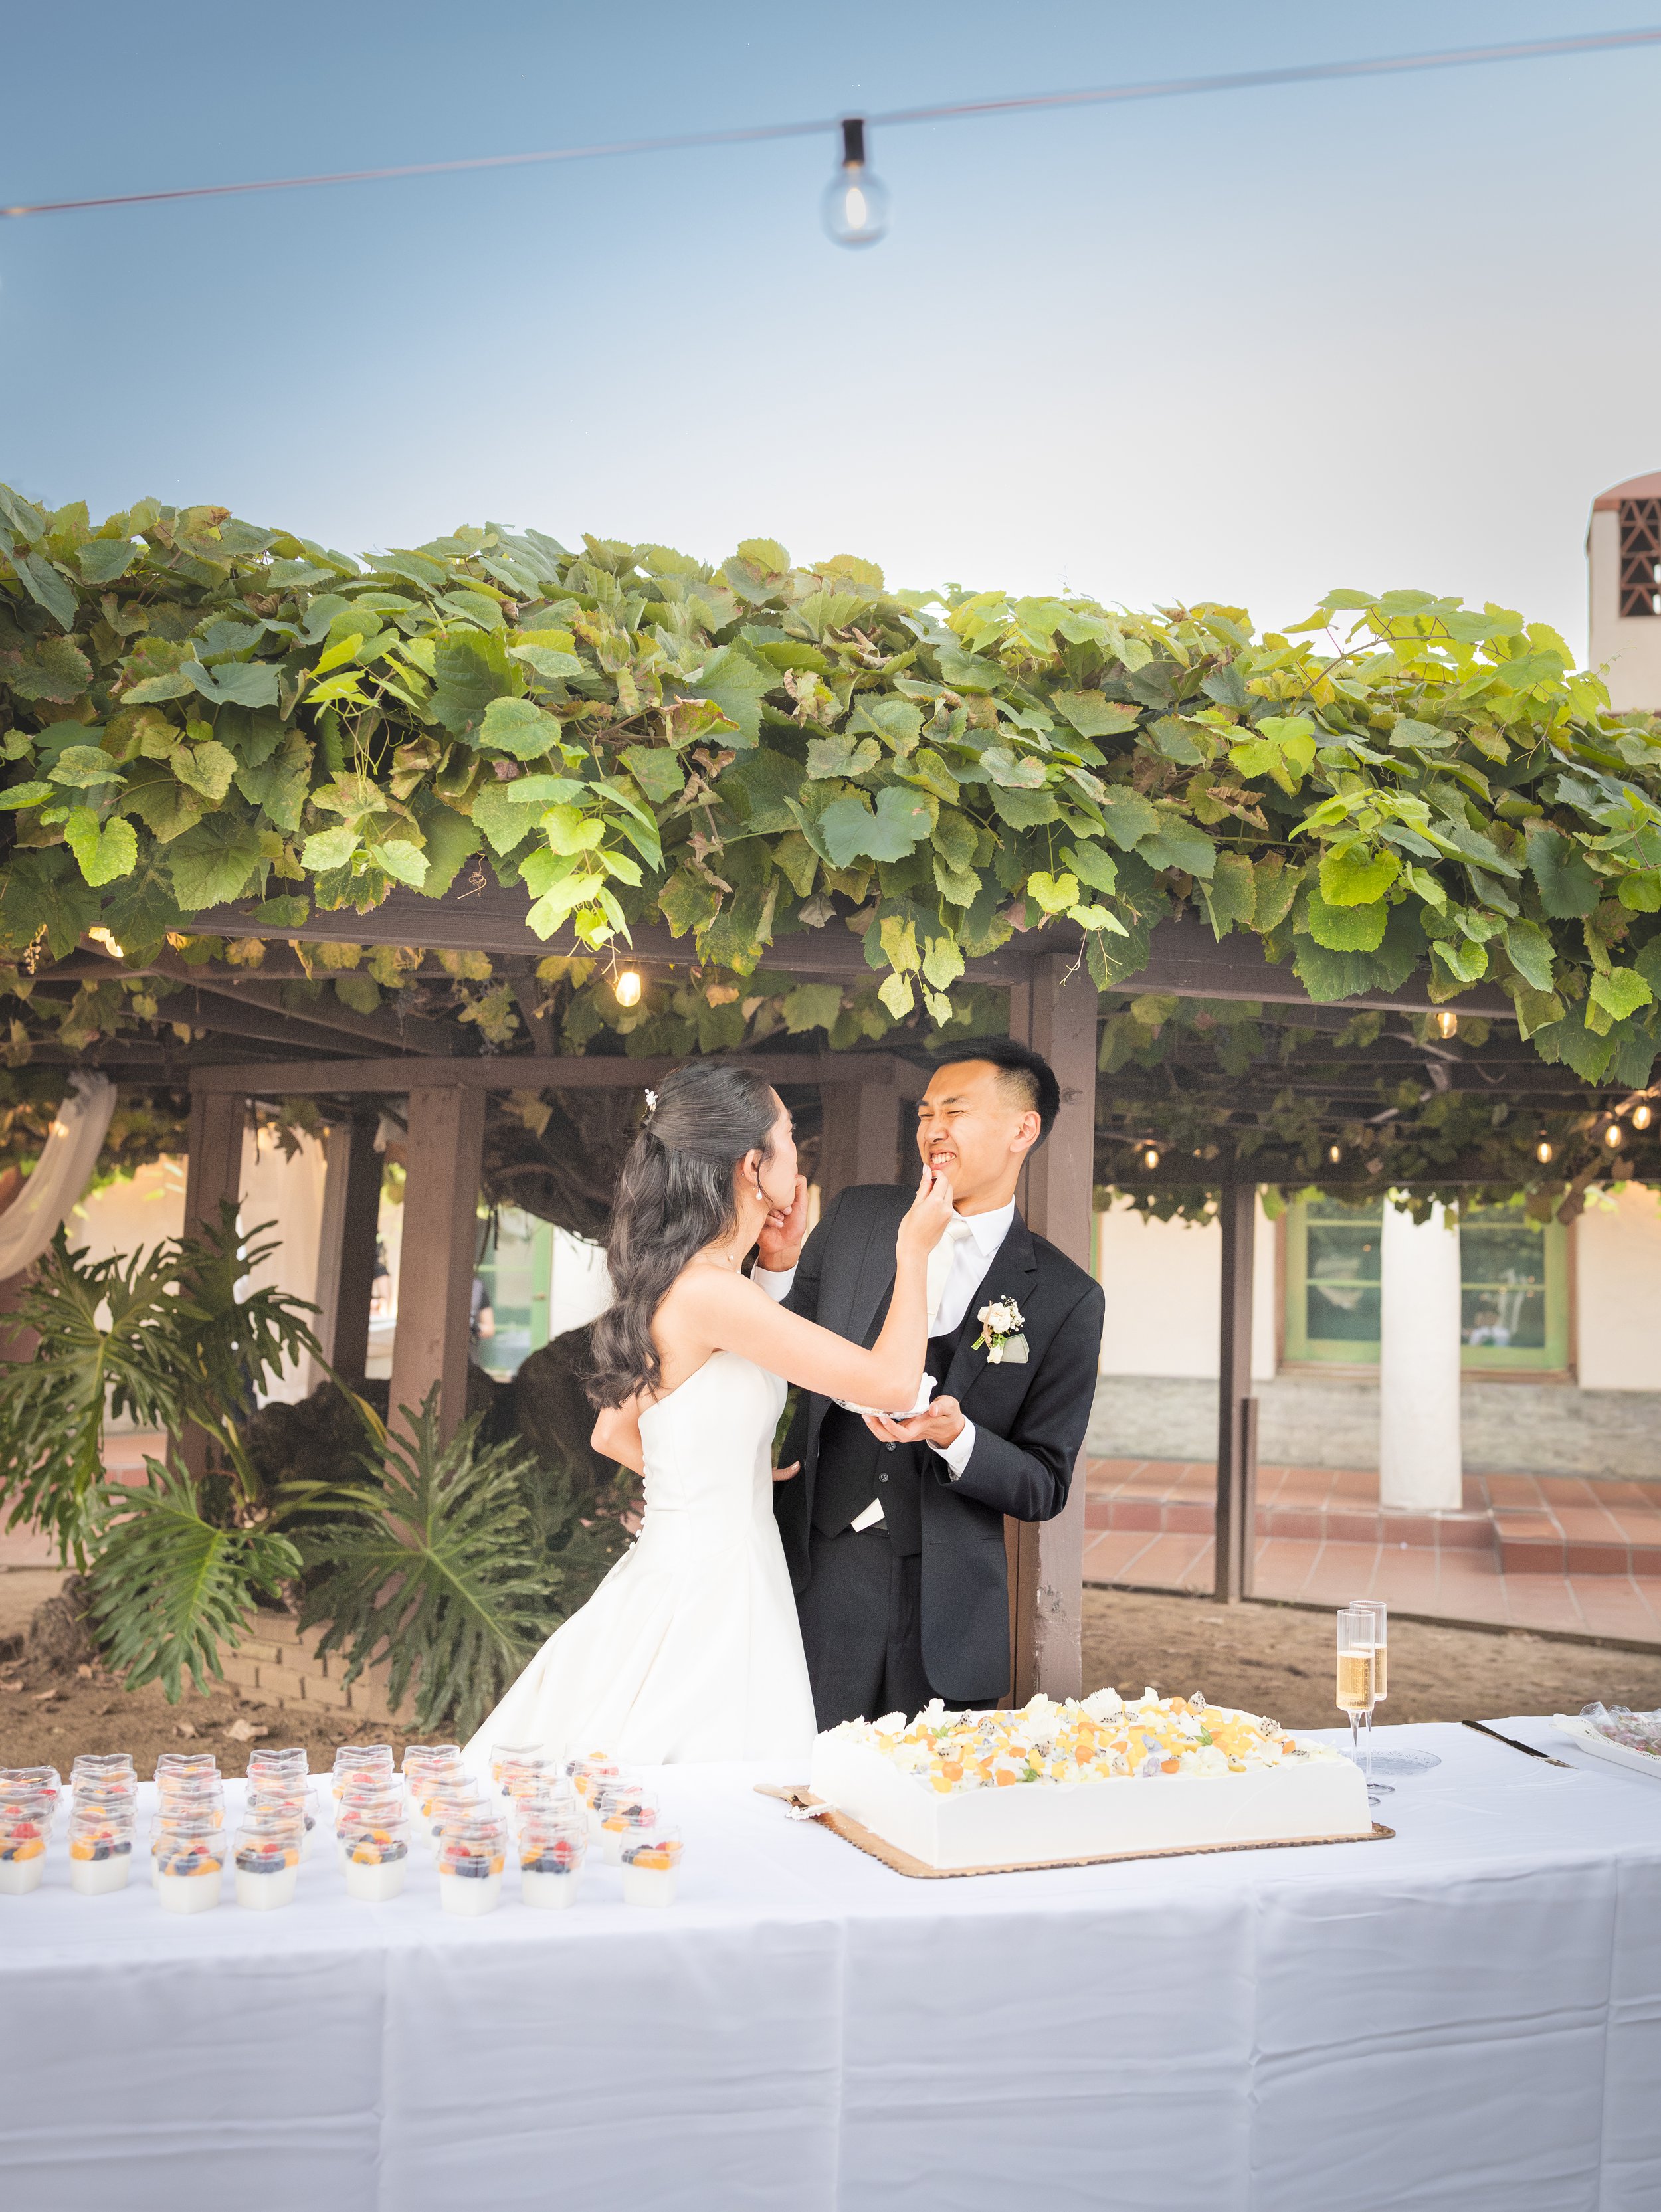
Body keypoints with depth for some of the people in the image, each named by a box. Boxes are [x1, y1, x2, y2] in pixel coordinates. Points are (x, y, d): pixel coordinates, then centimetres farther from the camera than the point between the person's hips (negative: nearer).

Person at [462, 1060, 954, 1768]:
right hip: (708, 1593, -9)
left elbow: (613, 1435, 20)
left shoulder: (672, 1283, 8)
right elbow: (892, 1381, -17)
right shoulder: (711, 1291, -19)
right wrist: (914, 1253, -3)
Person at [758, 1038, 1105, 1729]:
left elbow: (1046, 1489, 0)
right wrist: (780, 1264, -10)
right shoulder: (852, 1219, 4)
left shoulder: (1065, 1297, -2)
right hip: (818, 1575, 1)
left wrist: (954, 1435, -19)